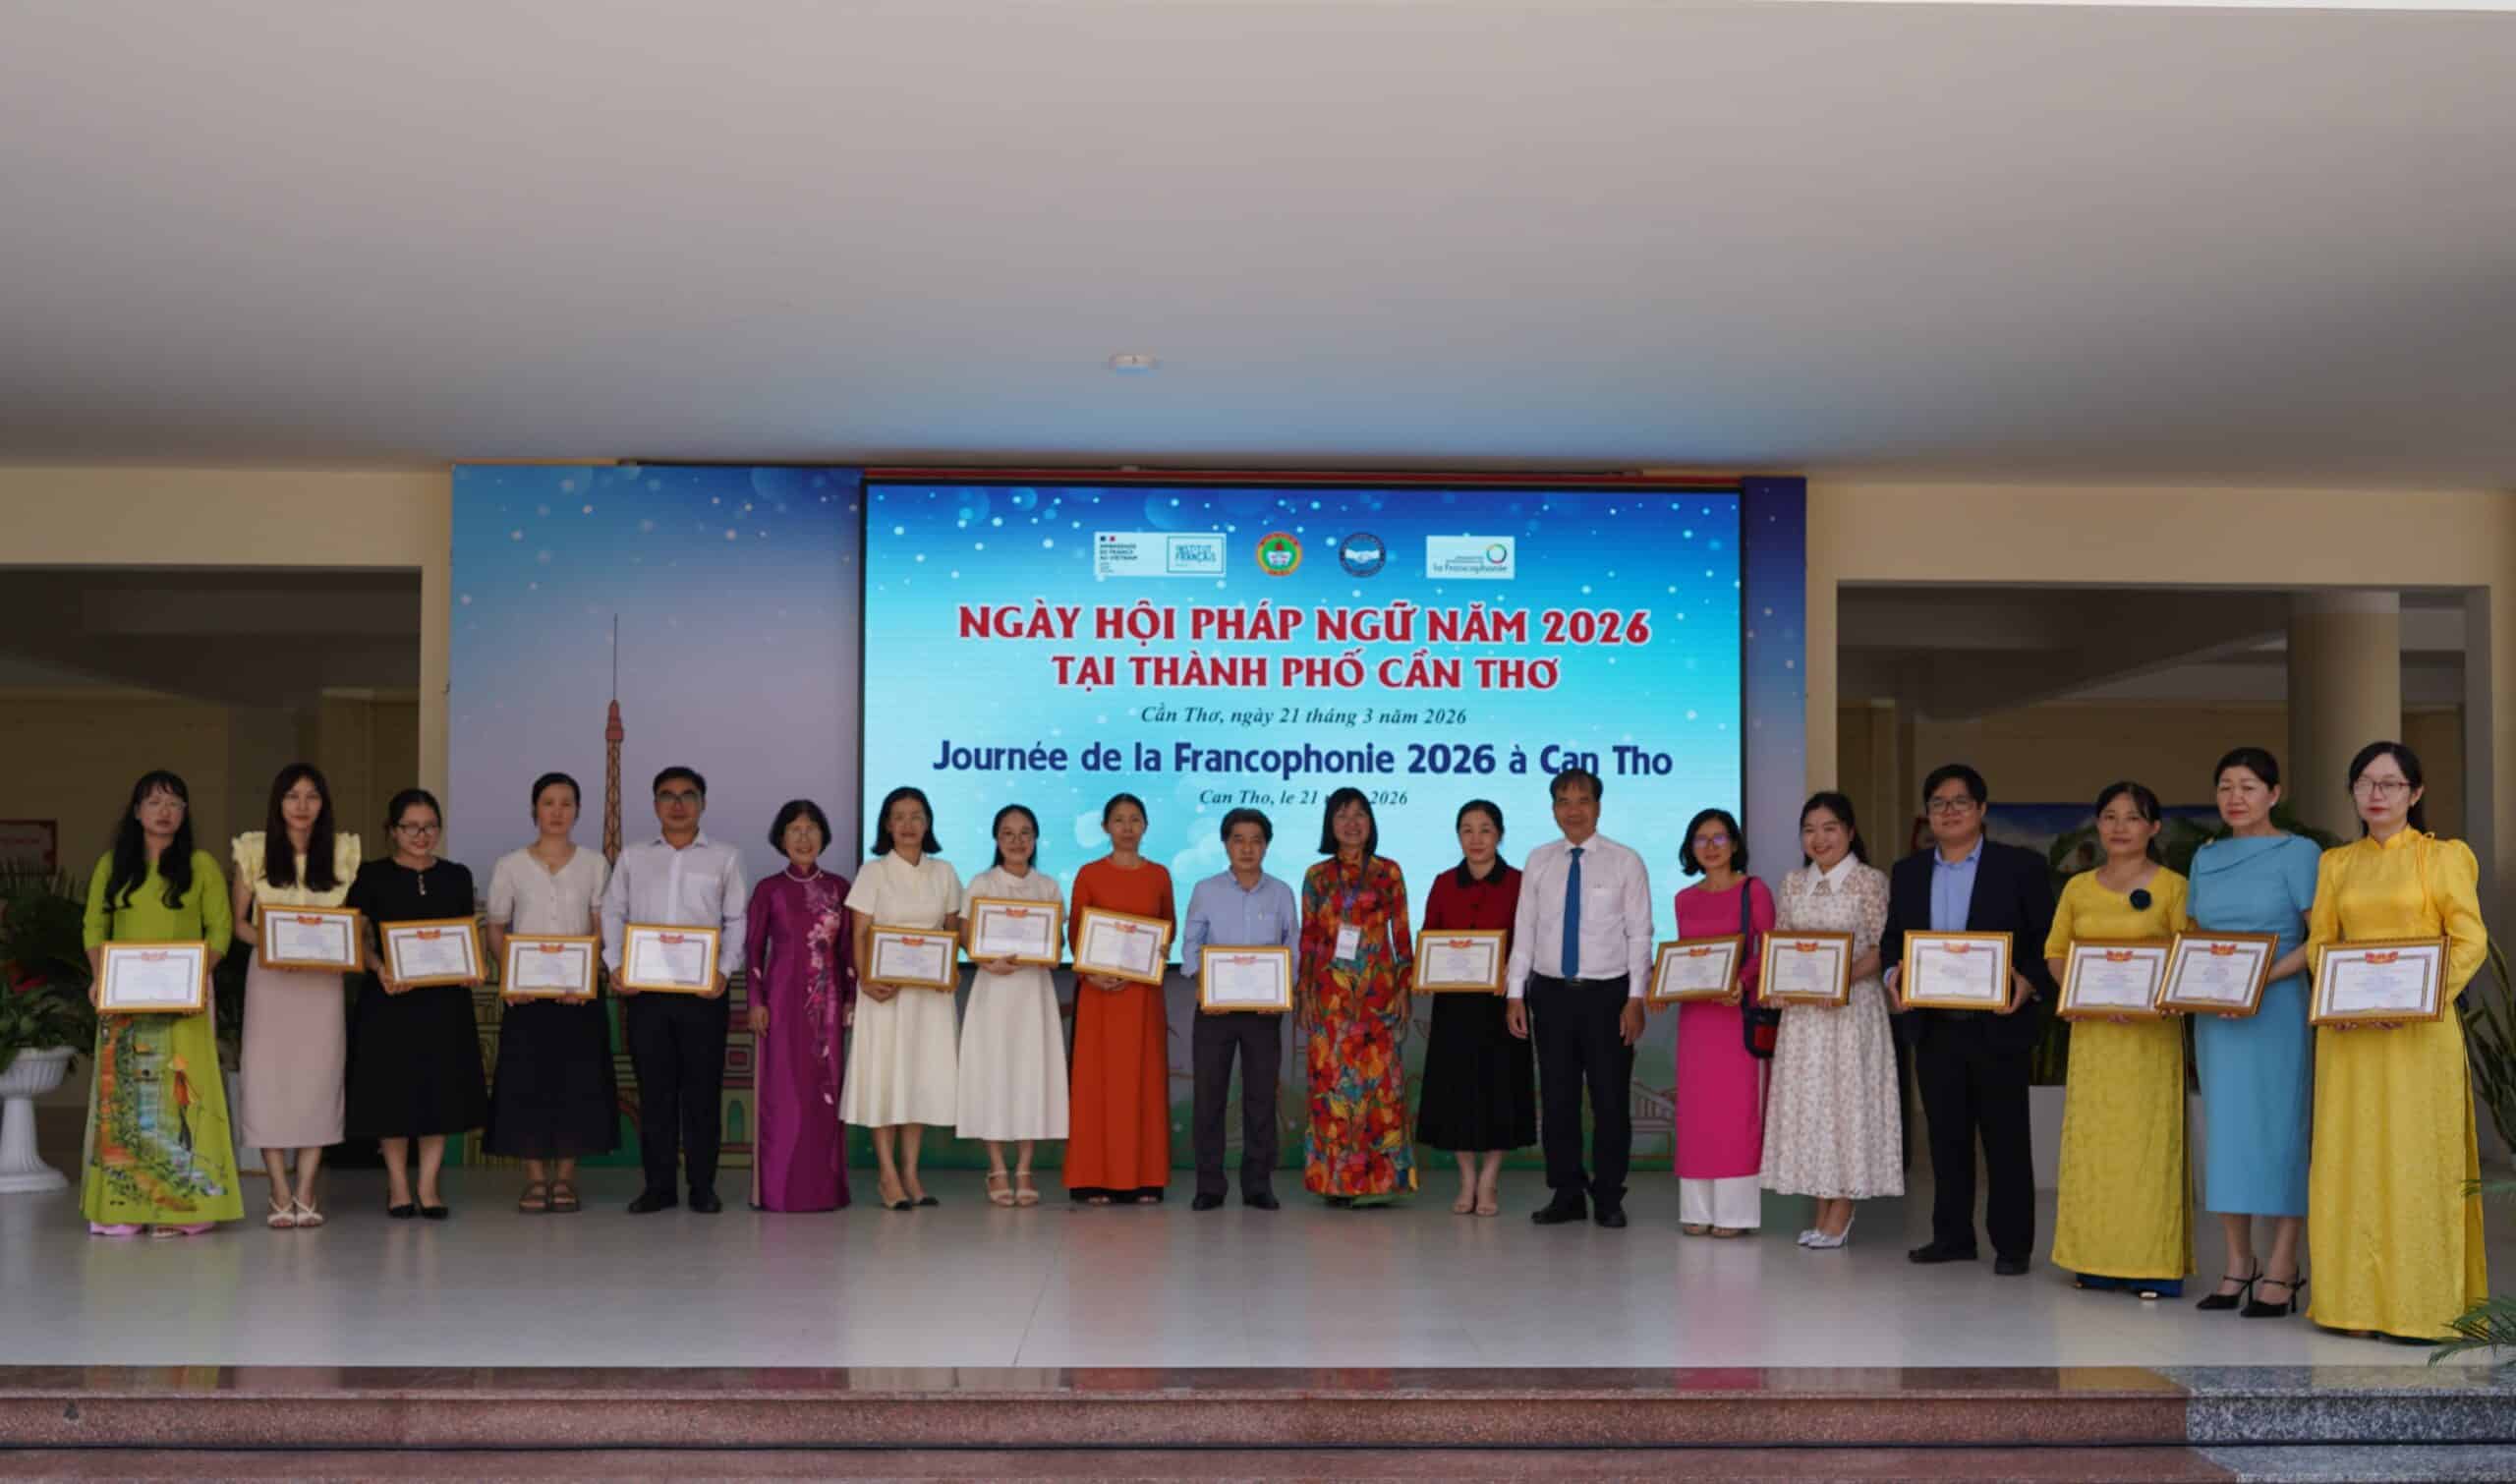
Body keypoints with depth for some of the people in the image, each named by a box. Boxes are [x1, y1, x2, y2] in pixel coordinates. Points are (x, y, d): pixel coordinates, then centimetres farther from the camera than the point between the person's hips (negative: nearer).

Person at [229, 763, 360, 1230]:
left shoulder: (342, 851, 5)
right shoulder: (253, 850, 3)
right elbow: (238, 921, 5)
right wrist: (269, 942, -14)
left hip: (323, 978, 1)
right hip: (269, 976, -1)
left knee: (318, 1078, -1)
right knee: (268, 1078, -3)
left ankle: (305, 1193, 5)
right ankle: (280, 1195, 3)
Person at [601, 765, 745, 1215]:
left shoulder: (725, 857, 8)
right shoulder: (632, 858, 13)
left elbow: (737, 920, 5)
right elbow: (613, 914, 12)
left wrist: (724, 970, -8)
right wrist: (614, 966, -3)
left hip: (703, 991, -1)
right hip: (644, 989, 1)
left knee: (703, 1090, 1)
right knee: (654, 1089, 4)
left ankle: (703, 1186, 8)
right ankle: (658, 1185, 11)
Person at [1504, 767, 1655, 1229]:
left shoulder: (1625, 862, -1)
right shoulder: (1539, 861, 7)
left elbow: (1639, 935, -3)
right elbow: (1524, 930, 7)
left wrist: (1635, 999, -10)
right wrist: (1515, 994, 1)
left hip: (1607, 993, -3)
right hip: (1551, 993, 3)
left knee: (1611, 1100, 2)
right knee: (1557, 1098, 6)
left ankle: (1608, 1199, 13)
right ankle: (1567, 1195, 16)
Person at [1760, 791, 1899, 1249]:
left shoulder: (1871, 881, -4)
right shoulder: (1792, 884, 11)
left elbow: (1882, 948, -8)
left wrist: (1846, 975, -22)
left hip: (1852, 1005, -5)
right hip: (1801, 1008, 5)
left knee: (1847, 1093, -2)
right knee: (1806, 1097, 5)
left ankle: (1841, 1212, 5)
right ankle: (1822, 1206, 14)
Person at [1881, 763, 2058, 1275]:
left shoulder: (2021, 866, -1)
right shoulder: (1907, 872, 12)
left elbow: (2049, 941, -3)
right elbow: (1892, 939, 13)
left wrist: (2028, 982, -20)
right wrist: (1894, 972, -7)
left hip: (1998, 1023, -4)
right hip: (1934, 1026, 4)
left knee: (2005, 1137, 2)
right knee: (1946, 1135, 10)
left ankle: (2012, 1244, 9)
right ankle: (1952, 1235, 19)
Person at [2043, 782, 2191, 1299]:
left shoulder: (2173, 887, -1)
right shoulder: (2078, 888, 12)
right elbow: (2055, 951, 15)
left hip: (2150, 1032, -4)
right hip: (2092, 1030, 4)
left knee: (2148, 1140, -5)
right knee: (2091, 1140, 4)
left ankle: (2154, 1264, 0)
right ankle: (2097, 1260, 11)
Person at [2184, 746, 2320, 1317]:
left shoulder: (2298, 853, -4)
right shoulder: (2205, 858, 13)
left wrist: (2266, 976, -20)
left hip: (2277, 1013, -5)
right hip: (2215, 1016, 5)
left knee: (2279, 1132, -3)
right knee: (2224, 1132, 6)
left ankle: (2281, 1271, 1)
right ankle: (2238, 1264, 14)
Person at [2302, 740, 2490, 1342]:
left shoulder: (2443, 857, 1)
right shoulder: (2336, 864, 13)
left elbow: (2470, 940, -4)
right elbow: (2320, 940, 12)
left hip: (2420, 1032, -4)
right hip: (2349, 1031, 4)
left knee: (2416, 1157, -3)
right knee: (2351, 1157, 3)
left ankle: (2421, 1302, 3)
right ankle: (2356, 1295, 9)